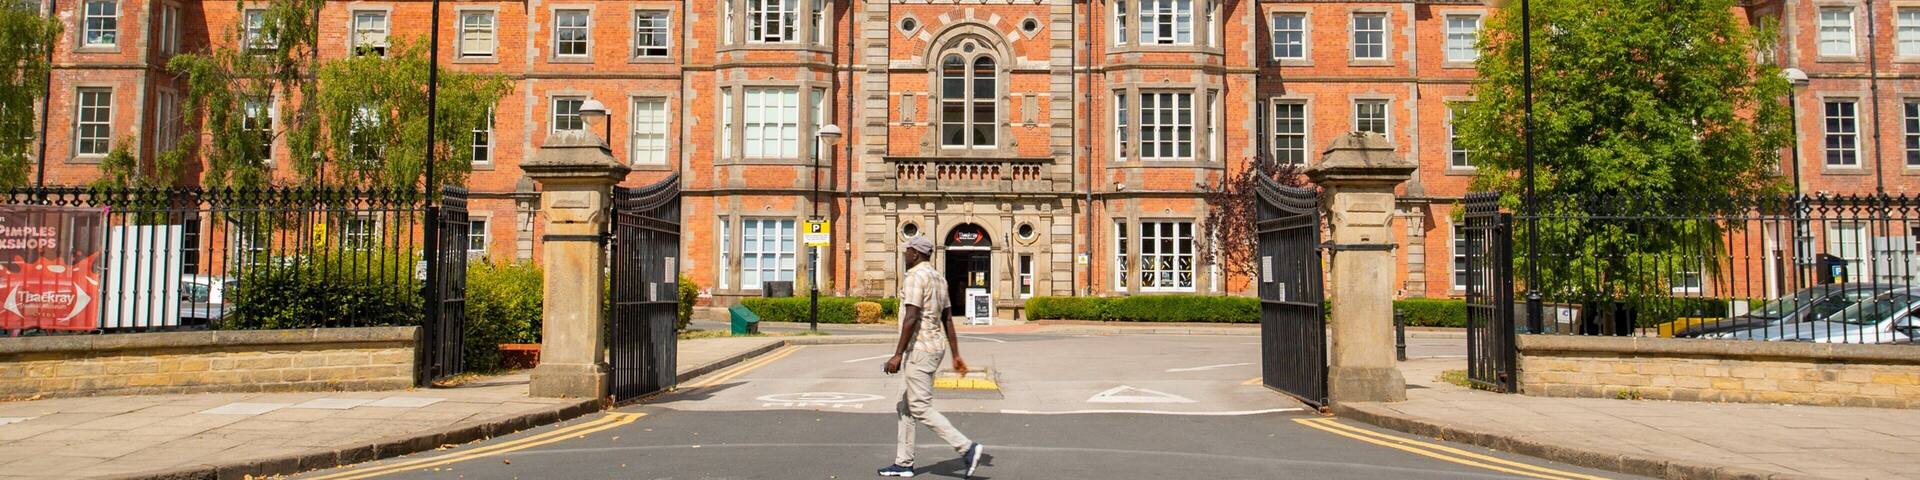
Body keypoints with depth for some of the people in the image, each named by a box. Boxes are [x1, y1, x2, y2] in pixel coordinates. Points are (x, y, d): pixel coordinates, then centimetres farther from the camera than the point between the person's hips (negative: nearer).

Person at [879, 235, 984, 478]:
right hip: (936, 347, 10)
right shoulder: (938, 278, 15)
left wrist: (898, 354, -20)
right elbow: (947, 319, 16)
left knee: (921, 409, -7)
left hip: (920, 348, -10)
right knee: (906, 405, 15)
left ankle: (967, 448, -12)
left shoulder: (915, 277, -14)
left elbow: (911, 318, -21)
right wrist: (956, 355, 17)